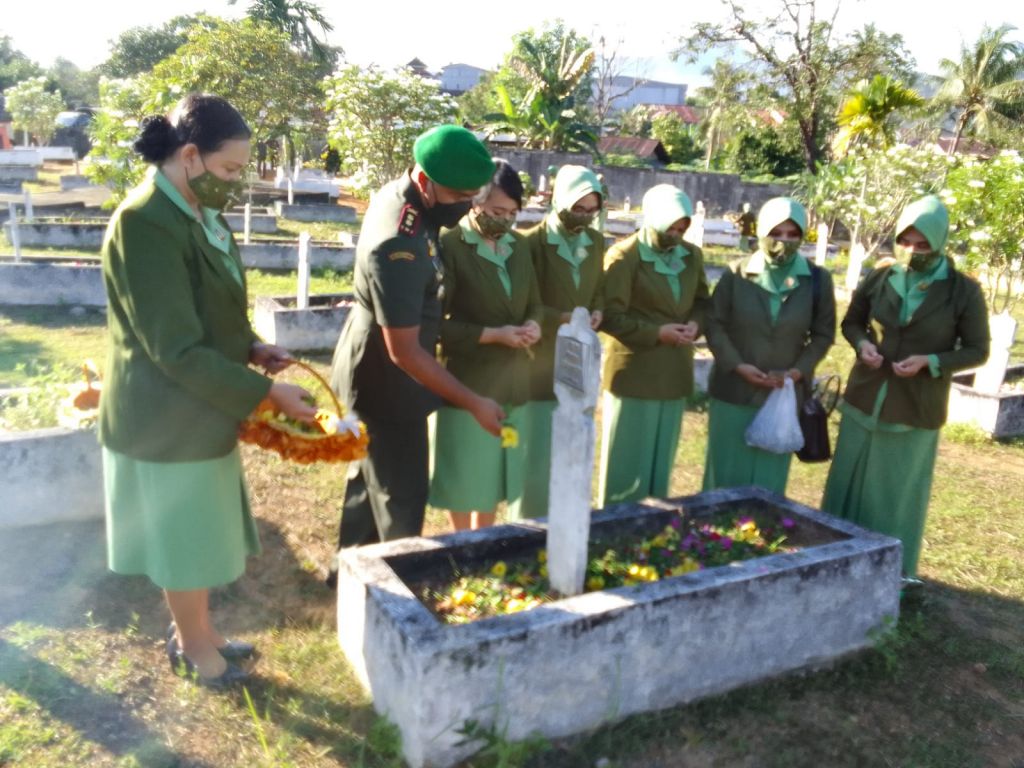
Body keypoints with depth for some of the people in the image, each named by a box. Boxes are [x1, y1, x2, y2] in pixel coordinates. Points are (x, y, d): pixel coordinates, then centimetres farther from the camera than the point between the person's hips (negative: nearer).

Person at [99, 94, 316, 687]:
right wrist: (266, 393, -23)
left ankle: (196, 631, 40)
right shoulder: (145, 225, -24)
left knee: (202, 533, 21)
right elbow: (177, 350, -26)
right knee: (185, 536, 10)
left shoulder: (199, 213, 5)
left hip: (201, 406, 9)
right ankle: (195, 647, 31)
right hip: (169, 416, -9)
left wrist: (251, 348, -1)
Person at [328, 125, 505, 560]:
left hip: (374, 369, 10)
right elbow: (404, 351, -29)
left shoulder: (397, 193, -5)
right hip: (385, 380, -10)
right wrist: (474, 404, -24)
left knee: (370, 478, 23)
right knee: (401, 496, 4)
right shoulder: (399, 246, -33)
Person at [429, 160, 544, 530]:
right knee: (464, 473, 6)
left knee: (497, 469, 16)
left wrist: (533, 324, -5)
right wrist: (492, 335, -20)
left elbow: (534, 303, 18)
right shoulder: (449, 246, -12)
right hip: (467, 382, -6)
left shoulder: (519, 245, 8)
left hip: (513, 381, 6)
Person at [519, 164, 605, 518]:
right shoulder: (531, 242, -13)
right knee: (537, 455, 1)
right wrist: (561, 318, -22)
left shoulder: (596, 241, 8)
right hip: (541, 363, -6)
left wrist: (597, 312, -4)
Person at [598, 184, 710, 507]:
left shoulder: (692, 255, 7)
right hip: (634, 374, -6)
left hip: (675, 374, 6)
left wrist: (696, 323, -3)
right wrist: (657, 333, -18)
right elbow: (610, 316, -15)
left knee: (661, 461, 15)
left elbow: (702, 301, 19)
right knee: (627, 462, 4)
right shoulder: (624, 256, -12)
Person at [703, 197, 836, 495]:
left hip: (784, 395, 1)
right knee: (726, 473, 9)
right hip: (733, 390, -1)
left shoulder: (818, 280, -1)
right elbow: (714, 324, -2)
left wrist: (798, 371, -10)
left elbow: (823, 334, 4)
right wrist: (737, 365, -14)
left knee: (769, 479, 9)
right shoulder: (736, 274, -5)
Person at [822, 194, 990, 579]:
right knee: (849, 483, 13)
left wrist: (930, 362, -20)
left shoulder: (964, 292, -10)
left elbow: (977, 351, -4)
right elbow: (851, 322, 11)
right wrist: (862, 344, -11)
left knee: (900, 492, 10)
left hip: (916, 411, -3)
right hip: (864, 400, 3)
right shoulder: (879, 279, -4)